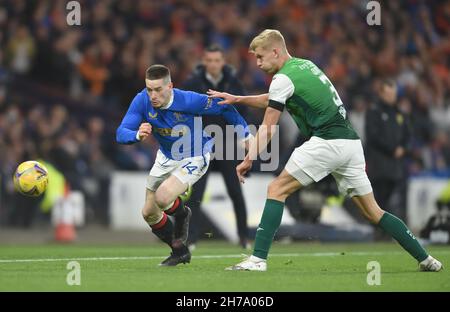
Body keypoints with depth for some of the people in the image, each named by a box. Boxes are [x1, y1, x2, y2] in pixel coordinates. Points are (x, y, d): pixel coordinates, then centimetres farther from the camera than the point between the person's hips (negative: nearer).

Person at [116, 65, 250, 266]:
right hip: (166, 157, 6)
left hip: (194, 158, -6)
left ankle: (182, 214, 10)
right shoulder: (142, 101, -20)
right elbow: (121, 133, -24)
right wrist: (137, 135, -47)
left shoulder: (188, 101, -29)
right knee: (149, 213, 8)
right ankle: (180, 252, 30)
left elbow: (223, 108, -14)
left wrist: (244, 135, -11)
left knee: (162, 198, -27)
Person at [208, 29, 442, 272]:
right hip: (351, 141, 8)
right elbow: (273, 100, 34)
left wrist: (248, 160, 5)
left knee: (277, 190, -2)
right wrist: (236, 99, 33)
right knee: (373, 212, 12)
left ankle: (258, 258, -11)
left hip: (327, 141, -8)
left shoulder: (283, 78, -5)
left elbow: (267, 129, -3)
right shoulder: (305, 65, 20)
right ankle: (425, 258, 9)